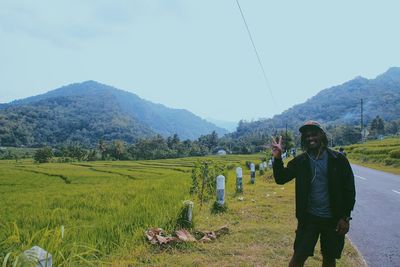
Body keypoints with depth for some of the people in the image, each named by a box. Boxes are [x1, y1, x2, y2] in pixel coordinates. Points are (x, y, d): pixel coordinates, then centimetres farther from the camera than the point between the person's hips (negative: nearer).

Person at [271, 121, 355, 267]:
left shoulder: (338, 159, -7)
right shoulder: (300, 161, -2)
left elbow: (349, 189, -3)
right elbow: (281, 179, -3)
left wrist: (345, 217, -6)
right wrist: (278, 158, -18)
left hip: (333, 219, 0)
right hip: (308, 218, 1)